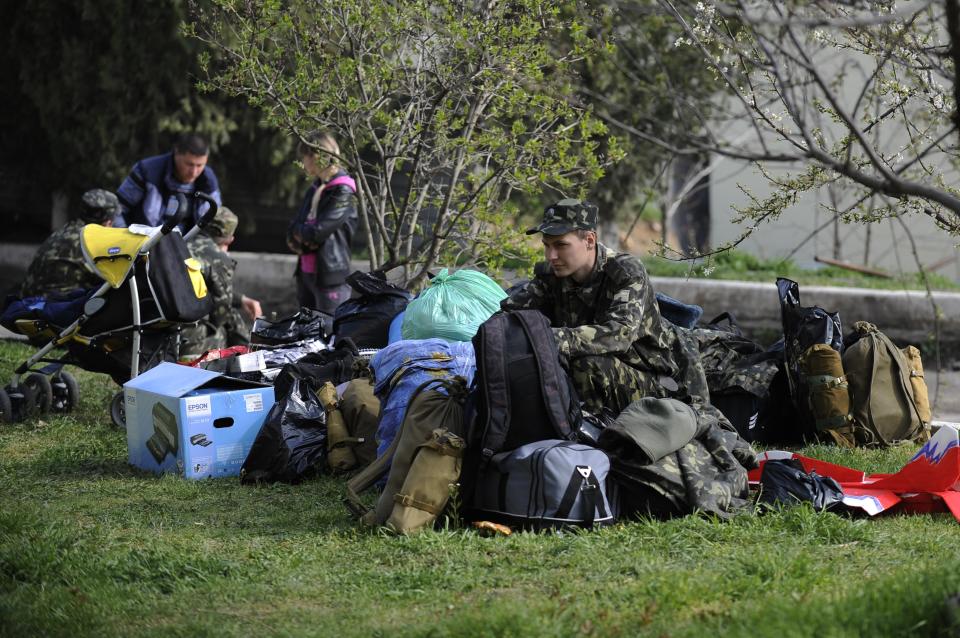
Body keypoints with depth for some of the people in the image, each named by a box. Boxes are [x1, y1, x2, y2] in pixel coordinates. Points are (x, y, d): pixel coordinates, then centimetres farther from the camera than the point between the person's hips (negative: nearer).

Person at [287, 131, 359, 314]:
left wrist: (298, 231, 0)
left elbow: (317, 232, -20)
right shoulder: (315, 189, 14)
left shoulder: (343, 192, -13)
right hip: (306, 274, 9)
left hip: (330, 277, -9)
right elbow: (292, 232, 12)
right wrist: (304, 236, -9)